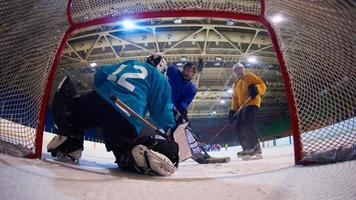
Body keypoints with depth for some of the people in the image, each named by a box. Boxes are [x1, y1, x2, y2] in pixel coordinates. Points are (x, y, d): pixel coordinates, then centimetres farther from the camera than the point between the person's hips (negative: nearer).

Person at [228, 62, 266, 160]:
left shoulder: (250, 76, 11)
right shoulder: (235, 85, 29)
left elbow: (262, 85, 1)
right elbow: (235, 99, 25)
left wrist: (256, 89, -22)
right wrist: (233, 110, 13)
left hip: (252, 103, -8)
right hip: (242, 107, 8)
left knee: (247, 124, -26)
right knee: (239, 128, 0)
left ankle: (255, 148, -29)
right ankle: (247, 149, 4)